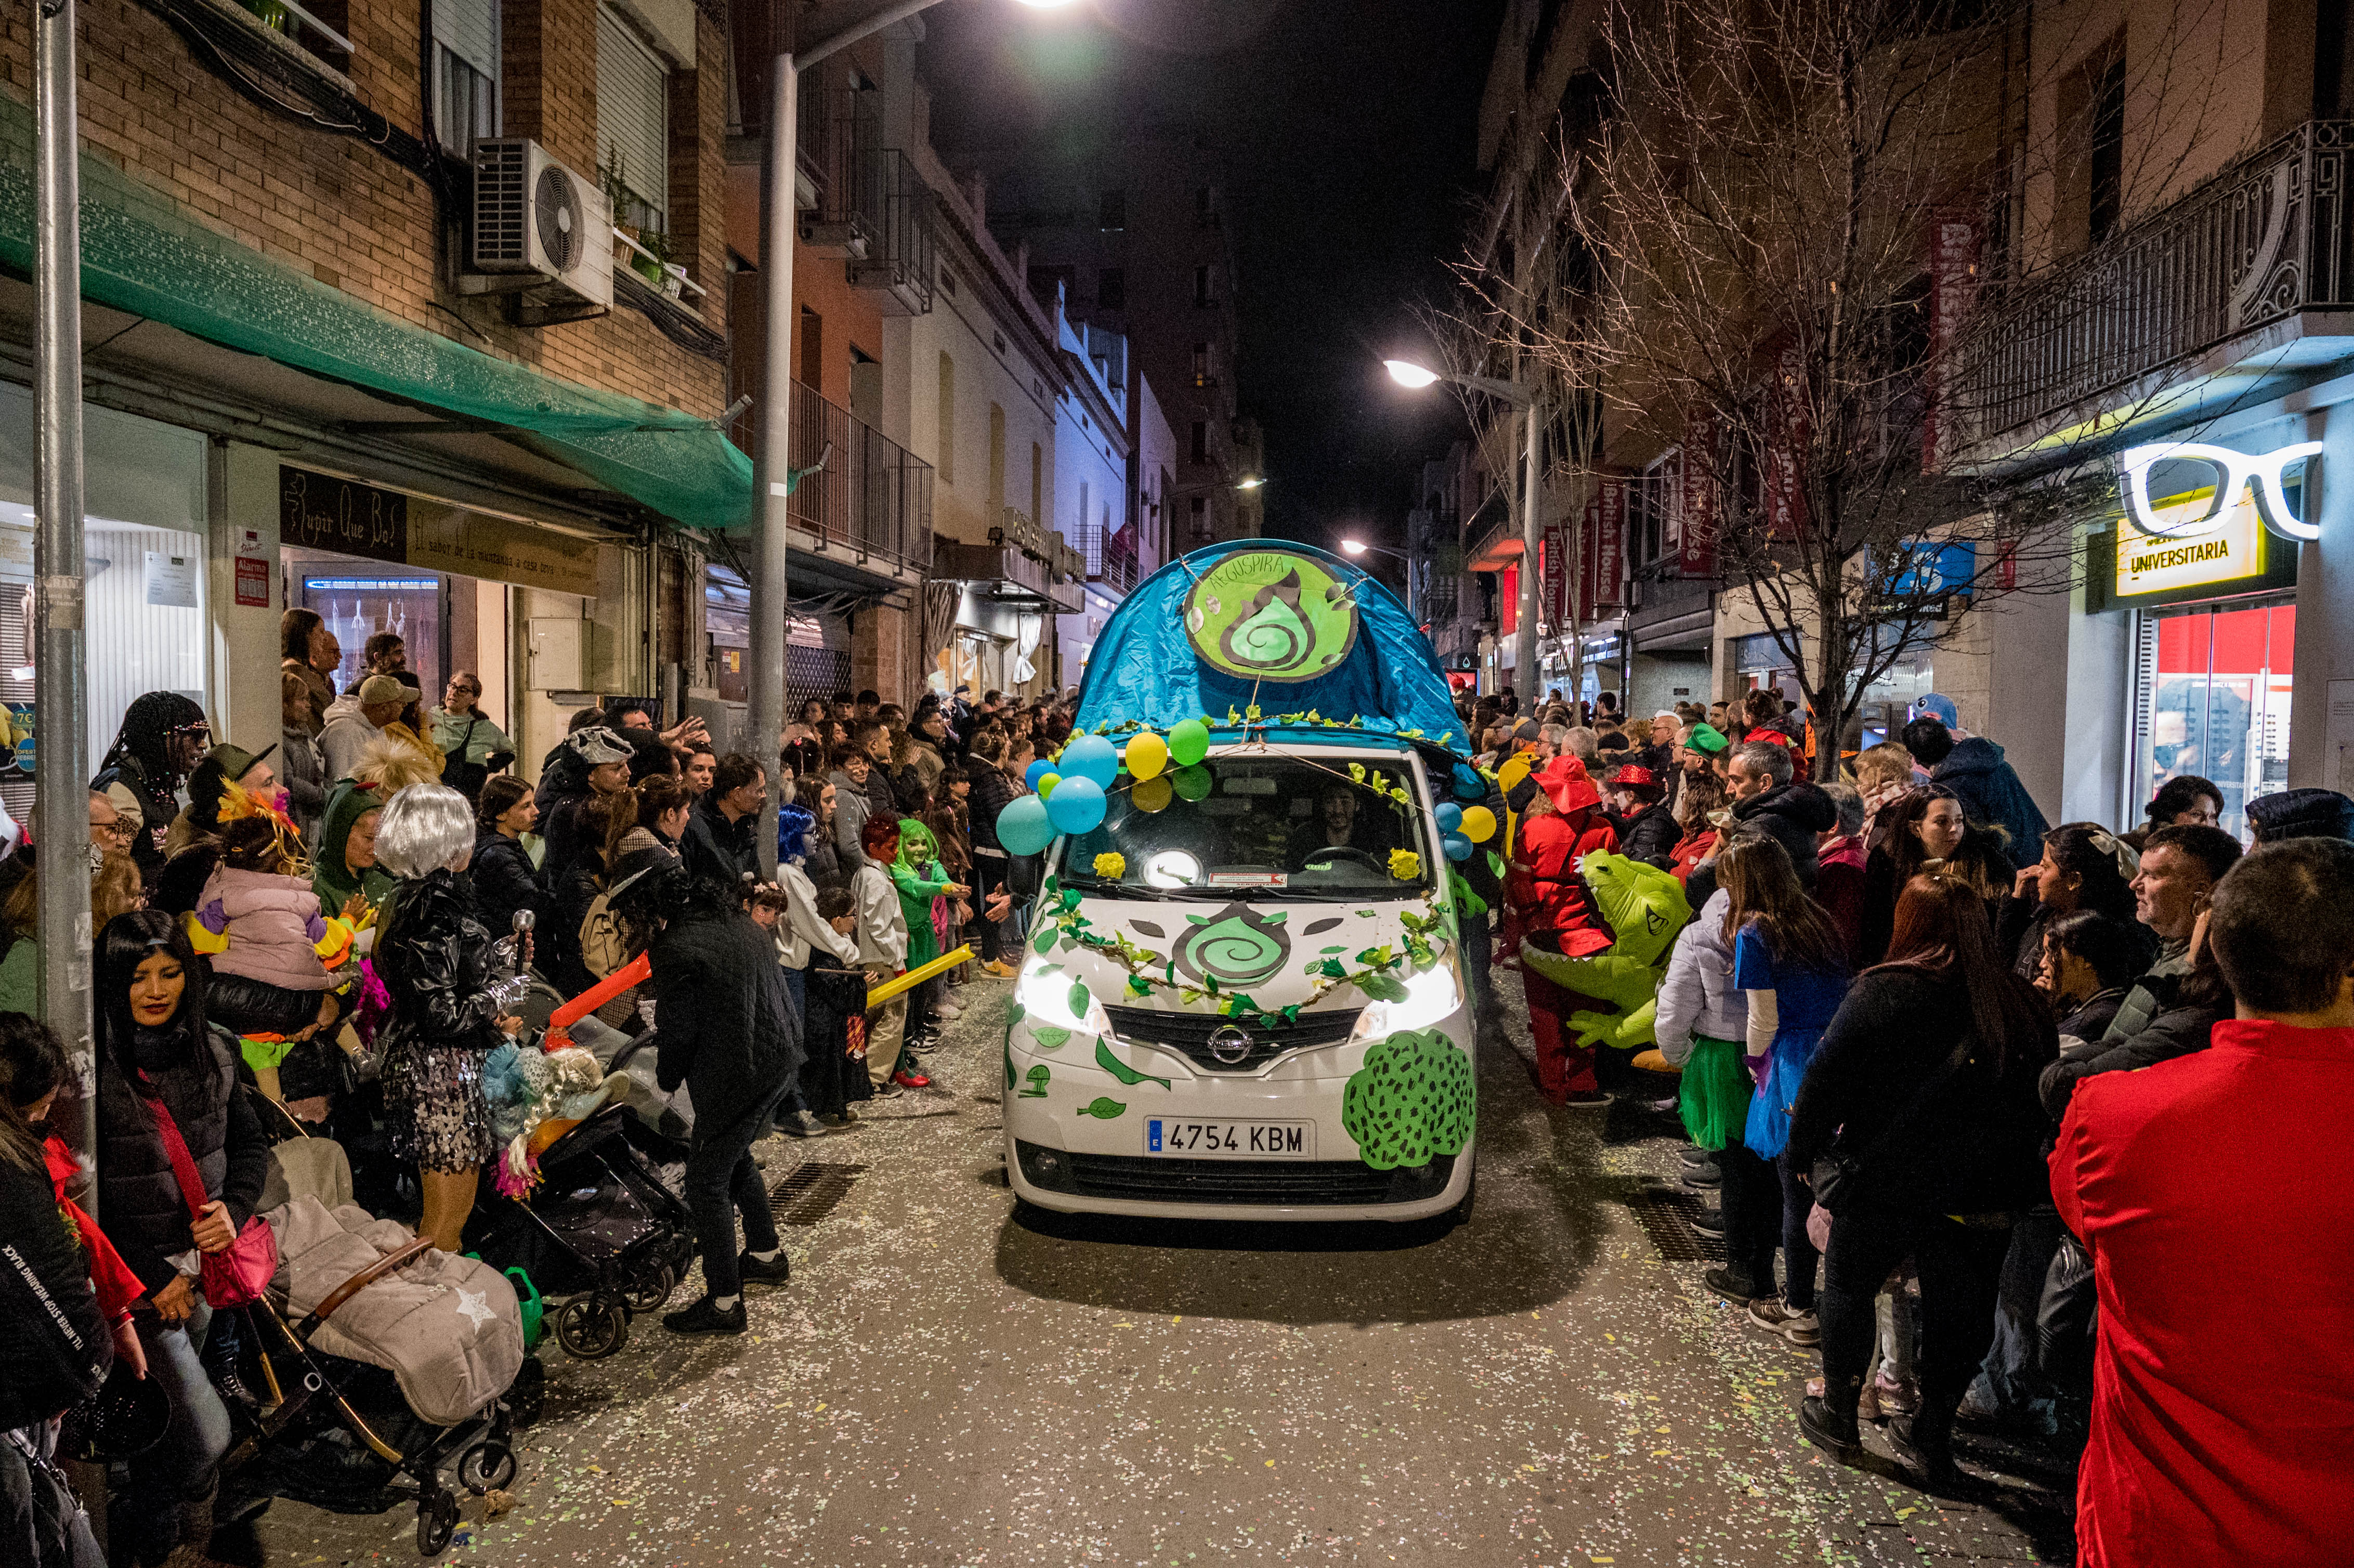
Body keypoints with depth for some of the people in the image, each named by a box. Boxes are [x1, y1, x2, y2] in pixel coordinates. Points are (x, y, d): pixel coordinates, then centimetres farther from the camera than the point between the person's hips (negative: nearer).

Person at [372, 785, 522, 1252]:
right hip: (441, 1070, -10)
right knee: (447, 1217, 3)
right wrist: (495, 1011, -9)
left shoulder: (420, 899, 8)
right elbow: (440, 1012, -24)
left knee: (454, 1208, 20)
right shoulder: (434, 911, -22)